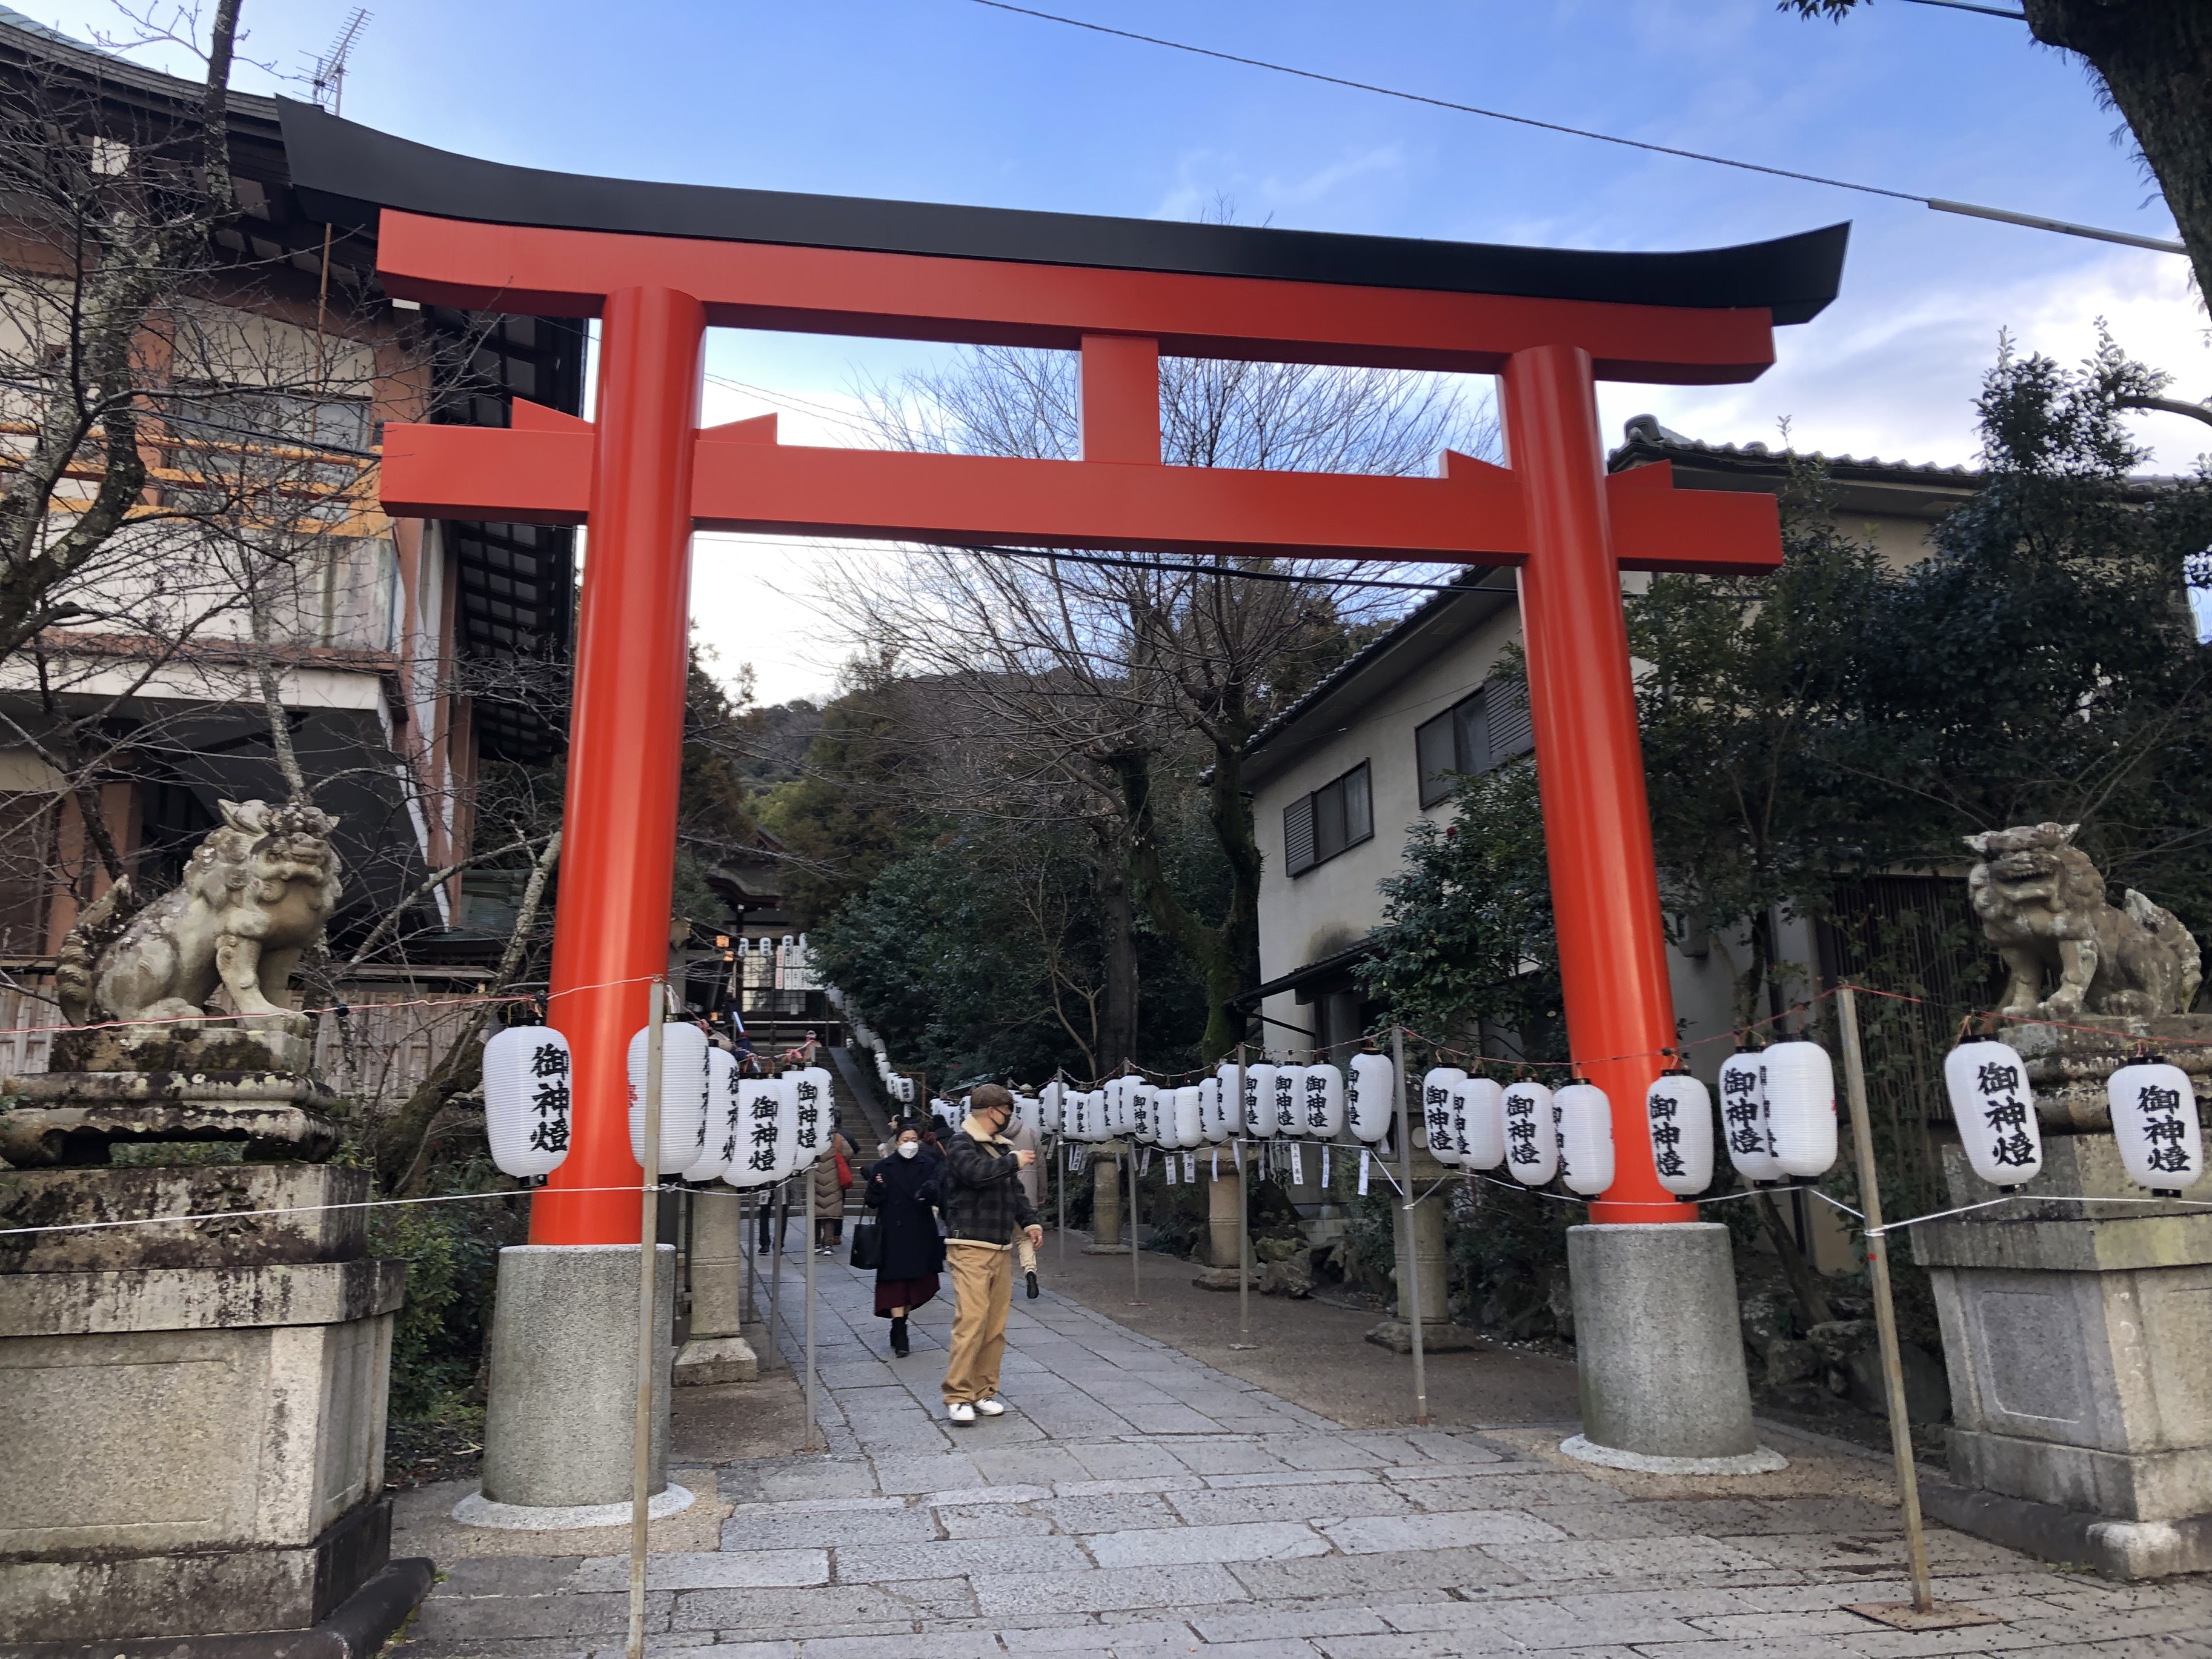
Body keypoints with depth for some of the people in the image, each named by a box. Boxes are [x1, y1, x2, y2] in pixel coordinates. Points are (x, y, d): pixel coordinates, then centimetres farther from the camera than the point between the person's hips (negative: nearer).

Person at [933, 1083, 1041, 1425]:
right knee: (971, 1321, -13)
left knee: (996, 1325, 8)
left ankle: (984, 1392, 17)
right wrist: (1014, 1162, -13)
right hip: (970, 1247, -8)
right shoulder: (961, 1143, -6)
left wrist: (1029, 1221, 6)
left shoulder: (1002, 1146, 19)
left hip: (1002, 1249, 8)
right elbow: (976, 1171, -26)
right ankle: (958, 1397, -8)